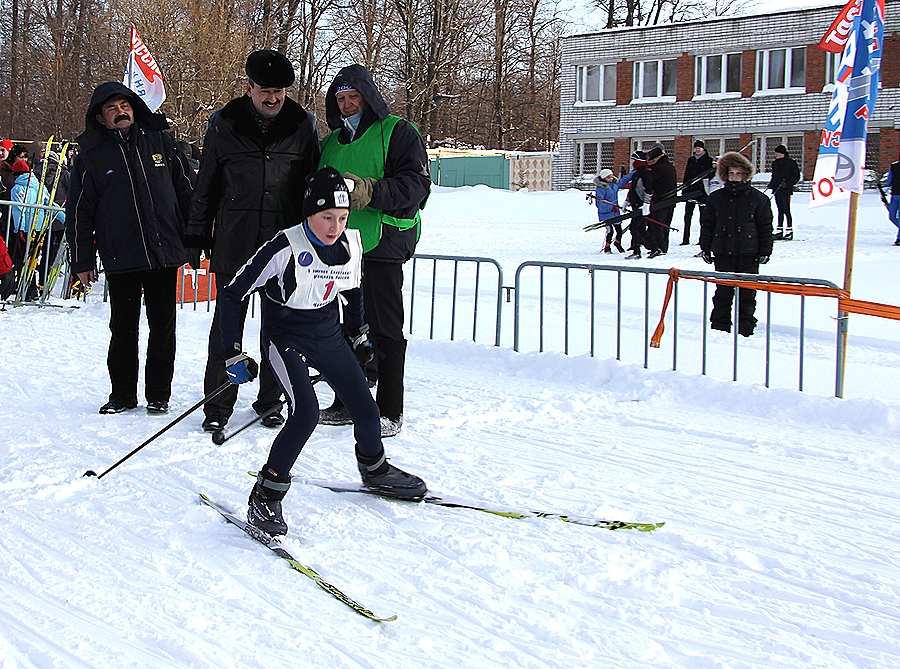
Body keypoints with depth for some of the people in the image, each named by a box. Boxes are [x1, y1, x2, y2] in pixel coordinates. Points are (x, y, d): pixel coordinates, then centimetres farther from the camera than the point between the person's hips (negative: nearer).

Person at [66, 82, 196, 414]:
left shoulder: (161, 141, 5)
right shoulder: (91, 156, 4)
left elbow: (188, 192, 11)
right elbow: (78, 213, 7)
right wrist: (83, 261, 4)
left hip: (164, 254, 1)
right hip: (120, 259, 0)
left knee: (163, 326, 6)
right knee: (123, 327, 7)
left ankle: (159, 393, 17)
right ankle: (122, 393, 20)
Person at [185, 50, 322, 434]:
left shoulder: (303, 126, 4)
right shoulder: (224, 124, 3)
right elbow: (206, 185, 10)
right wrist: (198, 236, 8)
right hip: (234, 241, -1)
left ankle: (270, 402, 21)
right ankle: (218, 406, 10)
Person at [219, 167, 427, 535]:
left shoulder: (351, 244, -7)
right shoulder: (284, 249, -24)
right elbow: (231, 295, -17)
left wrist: (358, 335, 21)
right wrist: (234, 354, -15)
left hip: (328, 335, 5)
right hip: (286, 337, -5)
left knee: (366, 409, 5)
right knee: (306, 414, -24)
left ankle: (375, 470, 36)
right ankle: (265, 496, -11)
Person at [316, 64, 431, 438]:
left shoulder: (397, 132, -1)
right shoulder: (331, 143, 20)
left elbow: (416, 184, -13)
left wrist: (372, 191, -24)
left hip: (382, 244, -7)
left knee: (385, 329, -3)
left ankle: (389, 411, 3)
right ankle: (347, 402, 22)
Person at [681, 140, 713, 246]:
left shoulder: (708, 160, 0)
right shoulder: (691, 160, 14)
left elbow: (711, 175, -3)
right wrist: (684, 188, 12)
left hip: (702, 191, -4)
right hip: (690, 190, 4)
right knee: (687, 215, 1)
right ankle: (686, 239, 4)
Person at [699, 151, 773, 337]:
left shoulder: (757, 199, 3)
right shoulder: (715, 198, 9)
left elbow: (766, 226, 5)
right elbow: (707, 224, 13)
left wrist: (765, 251, 0)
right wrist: (705, 248, 8)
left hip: (748, 253, -1)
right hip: (723, 253, 2)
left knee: (747, 293, 2)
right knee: (723, 292, 5)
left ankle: (745, 327, 9)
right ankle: (719, 325, 12)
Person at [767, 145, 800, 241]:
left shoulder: (791, 163, -5)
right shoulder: (775, 163, 15)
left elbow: (796, 176, -6)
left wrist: (787, 184, -17)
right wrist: (771, 185, 9)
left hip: (786, 190, -6)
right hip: (777, 190, 6)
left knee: (786, 210, -8)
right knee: (780, 211, 9)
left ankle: (789, 231, -4)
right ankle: (779, 231, 12)